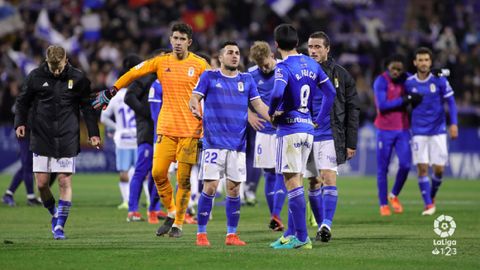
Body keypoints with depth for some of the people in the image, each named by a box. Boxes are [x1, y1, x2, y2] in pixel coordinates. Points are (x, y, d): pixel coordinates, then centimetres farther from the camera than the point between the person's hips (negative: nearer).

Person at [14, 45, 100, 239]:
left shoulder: (78, 78, 0)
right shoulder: (36, 77, -1)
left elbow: (87, 106, 9)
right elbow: (22, 101, 9)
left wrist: (93, 133, 6)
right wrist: (20, 123, -6)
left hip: (67, 138, -1)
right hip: (42, 137, 1)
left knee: (65, 181, -6)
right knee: (41, 183, -2)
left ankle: (60, 225, -1)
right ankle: (54, 214, 24)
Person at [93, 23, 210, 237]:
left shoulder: (199, 65, -1)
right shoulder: (161, 62, 6)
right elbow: (133, 73, 14)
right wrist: (111, 91, 12)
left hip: (190, 130, -3)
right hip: (166, 128, 3)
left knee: (183, 178, -3)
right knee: (158, 172, -4)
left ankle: (178, 222, 10)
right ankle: (171, 212, 17)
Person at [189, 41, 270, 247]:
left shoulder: (247, 80, 12)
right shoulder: (209, 77, 4)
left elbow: (258, 104, 9)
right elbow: (195, 97, -3)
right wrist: (195, 107, -27)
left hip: (238, 143, 3)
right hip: (214, 142, -3)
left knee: (234, 189, 3)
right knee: (210, 186, -8)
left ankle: (231, 234, 10)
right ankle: (201, 233, 0)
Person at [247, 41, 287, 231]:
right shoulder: (251, 74, 1)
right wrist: (249, 115, 0)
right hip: (264, 130, 3)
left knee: (282, 172, -12)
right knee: (270, 174, 6)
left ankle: (276, 215, -18)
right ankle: (274, 217, 13)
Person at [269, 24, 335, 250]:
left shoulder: (284, 67, -12)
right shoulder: (311, 64, 11)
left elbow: (277, 93, -29)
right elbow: (330, 92, 15)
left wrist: (272, 112, -10)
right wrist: (318, 120, 19)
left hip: (289, 128, -7)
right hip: (308, 129, 7)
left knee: (293, 183, -5)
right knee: (296, 183, 14)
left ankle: (301, 237, -7)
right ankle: (290, 234, 18)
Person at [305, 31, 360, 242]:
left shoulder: (340, 75, 2)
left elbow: (352, 109, 3)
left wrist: (351, 142, -3)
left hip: (331, 136, -3)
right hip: (308, 136, 3)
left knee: (329, 178, -16)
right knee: (314, 183, 6)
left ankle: (327, 224, -22)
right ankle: (321, 226, 14)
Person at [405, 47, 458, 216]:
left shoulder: (439, 80, -4)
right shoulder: (409, 83, -1)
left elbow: (450, 102, 1)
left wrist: (453, 124, -7)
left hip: (438, 131, 0)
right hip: (419, 132, 0)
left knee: (439, 169, -2)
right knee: (422, 168, -7)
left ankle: (432, 196, 25)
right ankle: (428, 205, 0)